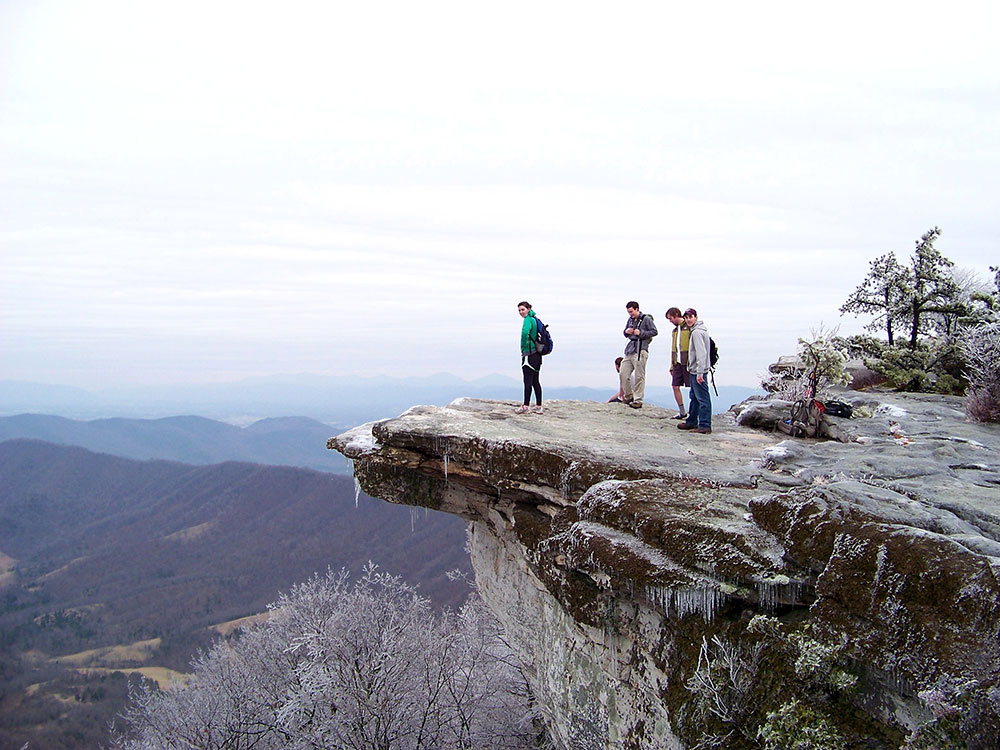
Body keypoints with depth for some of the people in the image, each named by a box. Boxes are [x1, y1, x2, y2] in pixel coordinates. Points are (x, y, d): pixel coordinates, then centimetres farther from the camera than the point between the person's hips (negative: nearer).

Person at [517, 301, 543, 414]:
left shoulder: (528, 320, -12)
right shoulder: (534, 319, 16)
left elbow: (525, 333, -31)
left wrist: (523, 347, -17)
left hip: (529, 353, -9)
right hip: (537, 353, 9)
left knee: (528, 381, -7)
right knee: (535, 381, 10)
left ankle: (525, 405, -7)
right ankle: (538, 406, 11)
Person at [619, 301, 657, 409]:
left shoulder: (646, 319, -1)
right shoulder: (630, 320, 18)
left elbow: (654, 331, -4)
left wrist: (641, 333, -13)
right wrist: (626, 332, 4)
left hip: (641, 350, -7)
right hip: (630, 350, 7)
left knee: (639, 376, -6)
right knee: (623, 374, 3)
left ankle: (638, 401, -1)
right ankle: (628, 396, 19)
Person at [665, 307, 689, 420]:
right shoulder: (675, 330, 19)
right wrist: (672, 365, 21)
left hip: (687, 363, -8)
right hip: (677, 363, 8)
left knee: (692, 388, -3)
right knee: (675, 386, 5)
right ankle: (682, 412, 15)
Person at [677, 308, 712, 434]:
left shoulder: (697, 332, -15)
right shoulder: (696, 330, 16)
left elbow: (701, 353, -22)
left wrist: (699, 373, -25)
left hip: (698, 370, -11)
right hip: (695, 370, 11)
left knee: (702, 397, -9)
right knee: (694, 396, 18)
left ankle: (705, 426, -8)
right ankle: (692, 421, 28)